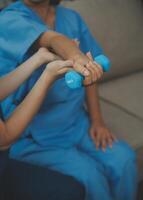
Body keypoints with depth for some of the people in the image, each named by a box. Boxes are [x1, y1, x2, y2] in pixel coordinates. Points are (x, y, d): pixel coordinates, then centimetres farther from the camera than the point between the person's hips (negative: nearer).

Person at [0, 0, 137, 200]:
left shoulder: (71, 18, 4)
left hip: (76, 122, 5)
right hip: (32, 133, -5)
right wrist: (77, 58, -53)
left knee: (124, 160, -15)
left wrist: (97, 120, -3)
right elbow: (52, 39, -34)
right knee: (90, 176, -21)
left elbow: (90, 74, 5)